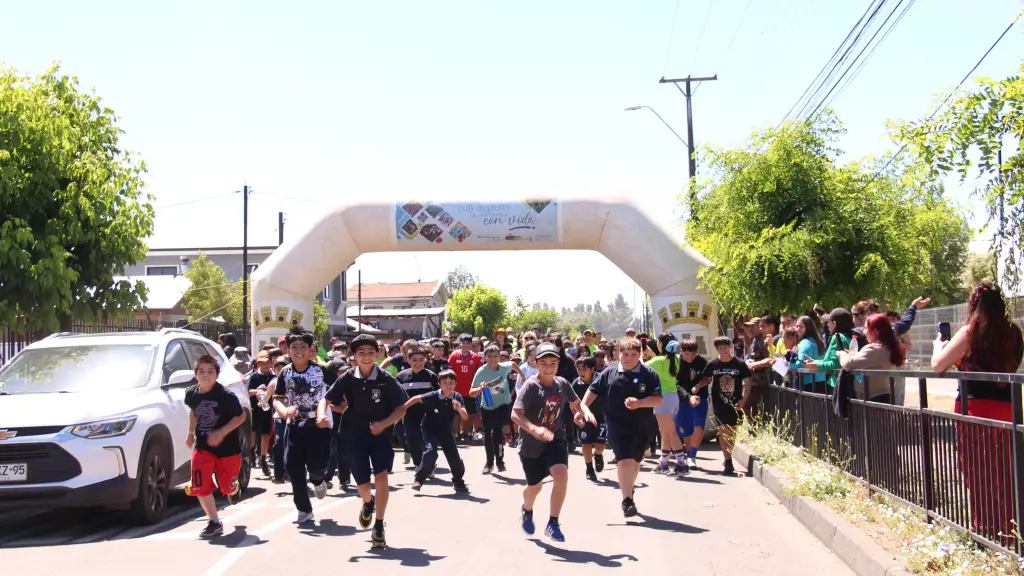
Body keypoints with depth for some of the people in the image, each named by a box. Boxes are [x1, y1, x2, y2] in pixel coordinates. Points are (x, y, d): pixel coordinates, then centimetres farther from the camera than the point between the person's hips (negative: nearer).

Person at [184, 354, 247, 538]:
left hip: (227, 447, -3)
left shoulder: (225, 395, -21)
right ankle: (214, 523, 6)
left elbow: (241, 416, -14)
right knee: (201, 487, -9)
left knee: (226, 486, 8)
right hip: (202, 446, 3)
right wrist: (191, 432, 15)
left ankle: (234, 489, 47)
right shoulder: (191, 394, -7)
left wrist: (221, 433, -23)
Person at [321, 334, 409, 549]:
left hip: (380, 434, -1)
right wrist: (322, 415, -24)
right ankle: (368, 502, 42)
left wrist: (384, 424, -20)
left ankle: (379, 526, -4)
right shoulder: (348, 379, -8)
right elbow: (326, 400, -2)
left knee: (381, 476, -19)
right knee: (362, 485, 3)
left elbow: (401, 408, -5)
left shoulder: (386, 380, -12)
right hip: (356, 436, 1)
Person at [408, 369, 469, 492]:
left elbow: (466, 417, -19)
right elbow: (416, 398, -7)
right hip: (429, 428, -3)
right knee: (430, 452, -24)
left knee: (454, 456, 3)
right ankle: (418, 479, -11)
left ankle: (458, 482, 25)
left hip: (445, 429, 4)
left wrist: (459, 408, -39)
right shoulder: (433, 396, -23)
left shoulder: (457, 397, -16)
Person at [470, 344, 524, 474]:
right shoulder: (481, 372, -23)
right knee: (487, 434, 10)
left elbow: (513, 365, 11)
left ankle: (500, 461, -3)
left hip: (503, 405, -1)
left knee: (498, 431, -18)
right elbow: (471, 393, -25)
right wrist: (480, 388, -43)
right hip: (487, 407, 1)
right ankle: (489, 463, 28)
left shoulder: (505, 367, -16)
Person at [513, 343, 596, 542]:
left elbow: (576, 403, 16)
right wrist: (534, 430, -43)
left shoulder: (563, 384, -3)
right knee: (535, 485, 13)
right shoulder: (531, 386, -18)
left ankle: (553, 523, -8)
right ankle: (527, 511, 50)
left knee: (561, 474, -23)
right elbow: (515, 414, -27)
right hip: (531, 443, -2)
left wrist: (586, 412, -7)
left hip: (555, 439, 3)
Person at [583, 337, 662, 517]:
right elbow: (593, 391, 9)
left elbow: (658, 399, -10)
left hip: (642, 426, 2)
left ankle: (628, 491, 39)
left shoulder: (649, 375, -5)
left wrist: (639, 403, -25)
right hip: (618, 425, -2)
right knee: (625, 461, -15)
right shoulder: (609, 373, 0)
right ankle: (627, 500, -11)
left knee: (635, 461, 16)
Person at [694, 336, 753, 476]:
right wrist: (697, 386, -7)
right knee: (723, 430, -8)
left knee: (732, 432, 9)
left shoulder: (740, 364, -5)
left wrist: (743, 400, -9)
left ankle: (728, 459, 27)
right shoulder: (713, 364, -2)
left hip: (734, 403, 0)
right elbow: (707, 379, 12)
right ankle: (728, 462, -7)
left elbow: (747, 383, -1)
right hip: (719, 403, 0)